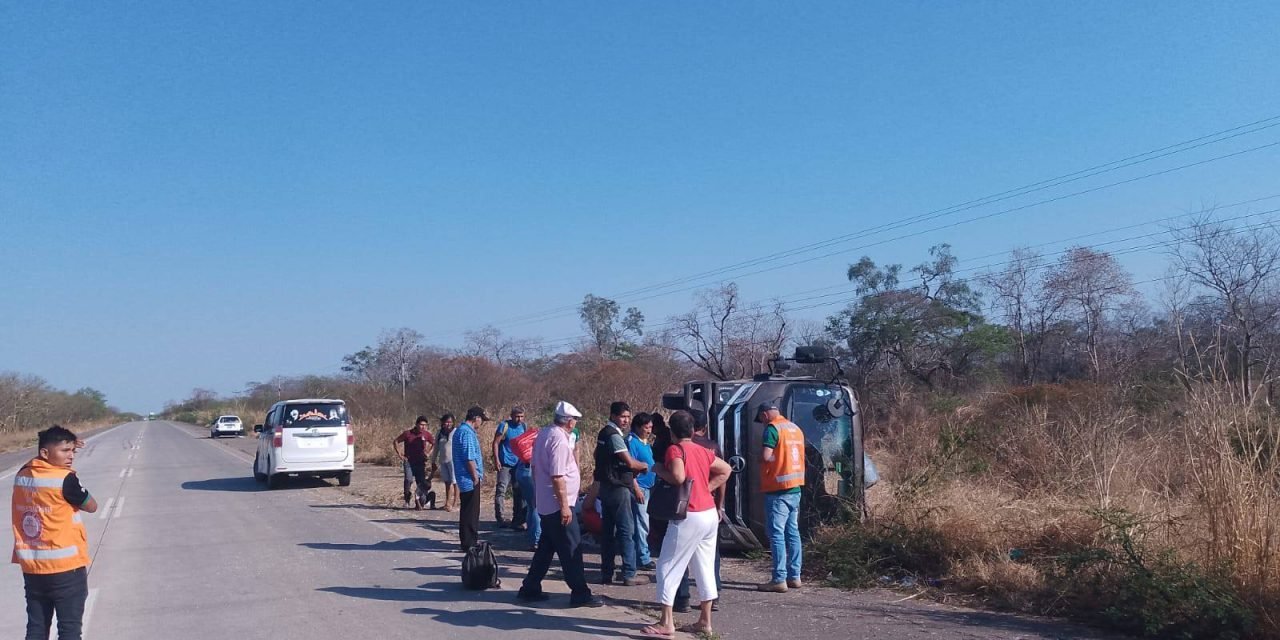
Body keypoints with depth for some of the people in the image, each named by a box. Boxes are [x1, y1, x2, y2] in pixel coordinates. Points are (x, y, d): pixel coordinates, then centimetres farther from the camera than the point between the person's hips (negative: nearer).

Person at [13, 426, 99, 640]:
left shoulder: (22, 474, 3)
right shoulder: (66, 479, -17)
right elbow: (92, 506, -5)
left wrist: (60, 449, 13)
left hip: (31, 568, 7)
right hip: (65, 567, -7)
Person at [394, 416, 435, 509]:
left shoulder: (426, 434, 1)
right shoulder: (408, 434, -6)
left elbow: (434, 443, 19)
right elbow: (395, 442, 6)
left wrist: (428, 453, 8)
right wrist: (399, 454, 0)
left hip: (421, 463, 2)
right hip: (409, 462, -2)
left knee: (422, 483, -1)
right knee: (409, 480, -24)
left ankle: (419, 503, 13)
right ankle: (407, 497, 0)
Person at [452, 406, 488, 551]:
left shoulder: (460, 430, 15)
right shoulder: (467, 433, -18)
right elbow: (469, 458, -21)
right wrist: (475, 477, -16)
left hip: (465, 479, 10)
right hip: (470, 479, -10)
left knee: (467, 511, 17)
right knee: (471, 512, -4)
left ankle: (467, 541, 26)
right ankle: (469, 543, 1)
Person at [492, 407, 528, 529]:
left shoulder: (523, 426, 9)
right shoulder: (504, 426, -8)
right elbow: (496, 443, -8)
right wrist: (496, 460, -15)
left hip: (519, 464, 6)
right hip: (505, 464, -6)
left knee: (519, 492, 8)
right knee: (501, 490, -7)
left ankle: (517, 520, 16)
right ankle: (500, 519, -3)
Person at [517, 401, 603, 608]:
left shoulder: (543, 434, 9)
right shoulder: (559, 440, -20)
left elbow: (536, 467, 18)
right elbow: (557, 476, -24)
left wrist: (537, 495, 26)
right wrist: (564, 505, -22)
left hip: (544, 503, 10)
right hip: (558, 504, -10)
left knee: (546, 547, 17)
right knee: (572, 550, -3)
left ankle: (530, 589, 21)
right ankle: (580, 594, 2)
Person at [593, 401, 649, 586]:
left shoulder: (605, 433, 15)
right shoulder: (614, 435, -16)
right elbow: (630, 463, -20)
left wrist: (634, 486, 22)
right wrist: (644, 466, 0)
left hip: (606, 487, 10)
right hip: (618, 488, -10)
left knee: (607, 530, 11)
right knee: (627, 530, -4)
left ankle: (606, 573, 16)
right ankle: (629, 574, -2)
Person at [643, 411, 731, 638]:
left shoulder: (675, 449, -10)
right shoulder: (703, 451, 11)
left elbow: (678, 477, -26)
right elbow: (726, 470, 21)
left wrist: (660, 470, -8)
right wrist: (707, 487, 13)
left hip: (689, 516, -7)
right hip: (710, 514, 8)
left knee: (667, 567, 0)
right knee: (704, 569, 13)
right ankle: (705, 622, 18)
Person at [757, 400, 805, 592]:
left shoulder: (772, 428, -12)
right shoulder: (795, 428, 13)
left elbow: (766, 456, -20)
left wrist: (760, 455, 1)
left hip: (778, 490, -8)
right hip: (795, 487, 8)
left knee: (776, 534, -5)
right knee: (793, 532, 13)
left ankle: (779, 579, -5)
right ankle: (794, 576, 18)